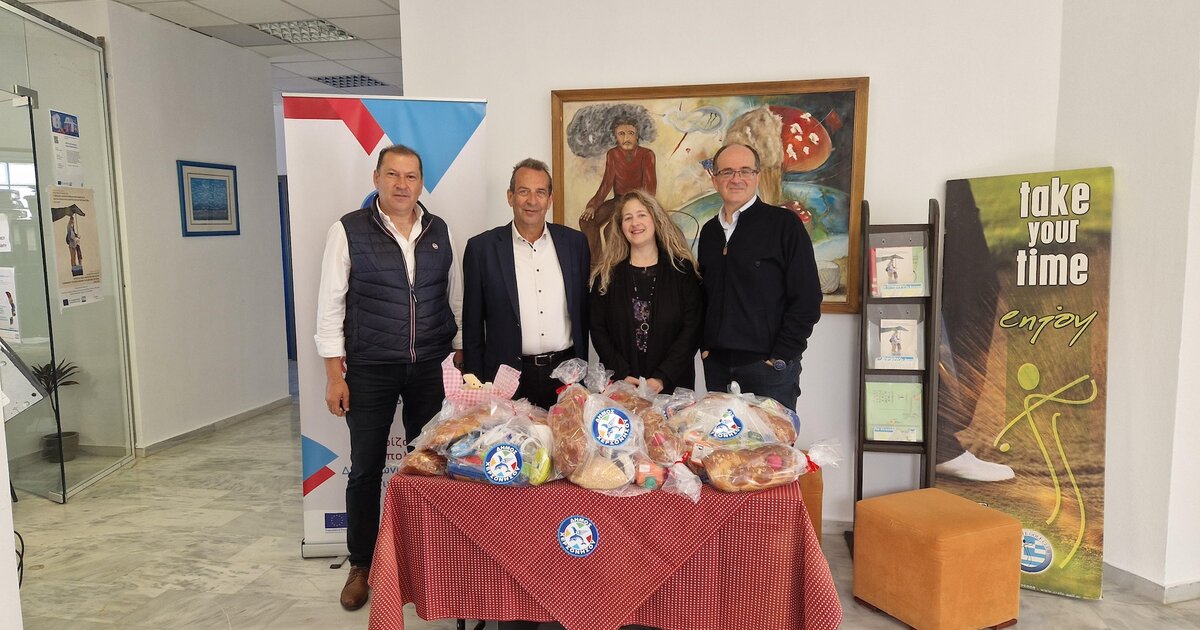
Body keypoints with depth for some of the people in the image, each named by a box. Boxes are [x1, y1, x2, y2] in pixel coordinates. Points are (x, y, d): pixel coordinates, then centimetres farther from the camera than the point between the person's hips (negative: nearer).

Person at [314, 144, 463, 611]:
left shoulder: (439, 231, 5)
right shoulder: (349, 230, -5)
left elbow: (455, 298, 11)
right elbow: (331, 304, -5)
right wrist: (334, 374, -8)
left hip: (431, 367, 3)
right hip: (370, 371, -2)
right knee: (366, 468, 7)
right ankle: (361, 564, 25)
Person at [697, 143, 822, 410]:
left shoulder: (784, 224, -5)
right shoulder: (709, 231, 12)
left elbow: (807, 300, -9)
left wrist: (780, 357, -12)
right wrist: (705, 346, 7)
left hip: (769, 366, -5)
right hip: (716, 365, 5)